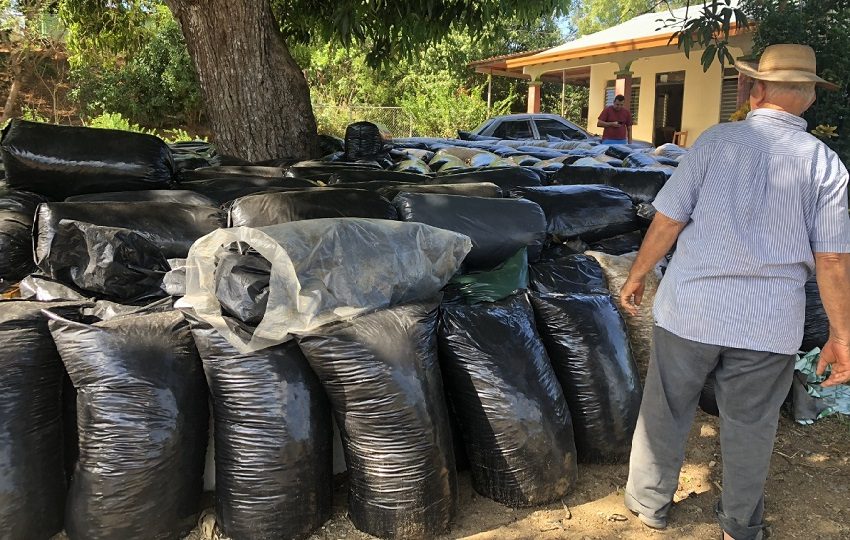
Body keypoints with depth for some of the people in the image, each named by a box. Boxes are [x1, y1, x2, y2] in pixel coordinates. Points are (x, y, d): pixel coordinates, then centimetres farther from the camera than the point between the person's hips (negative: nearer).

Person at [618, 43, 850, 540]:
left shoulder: (717, 141, -6)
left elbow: (667, 221, -7)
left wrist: (637, 275, 8)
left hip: (691, 309, -1)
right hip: (770, 324, 2)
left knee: (666, 412, 16)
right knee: (751, 426, 17)